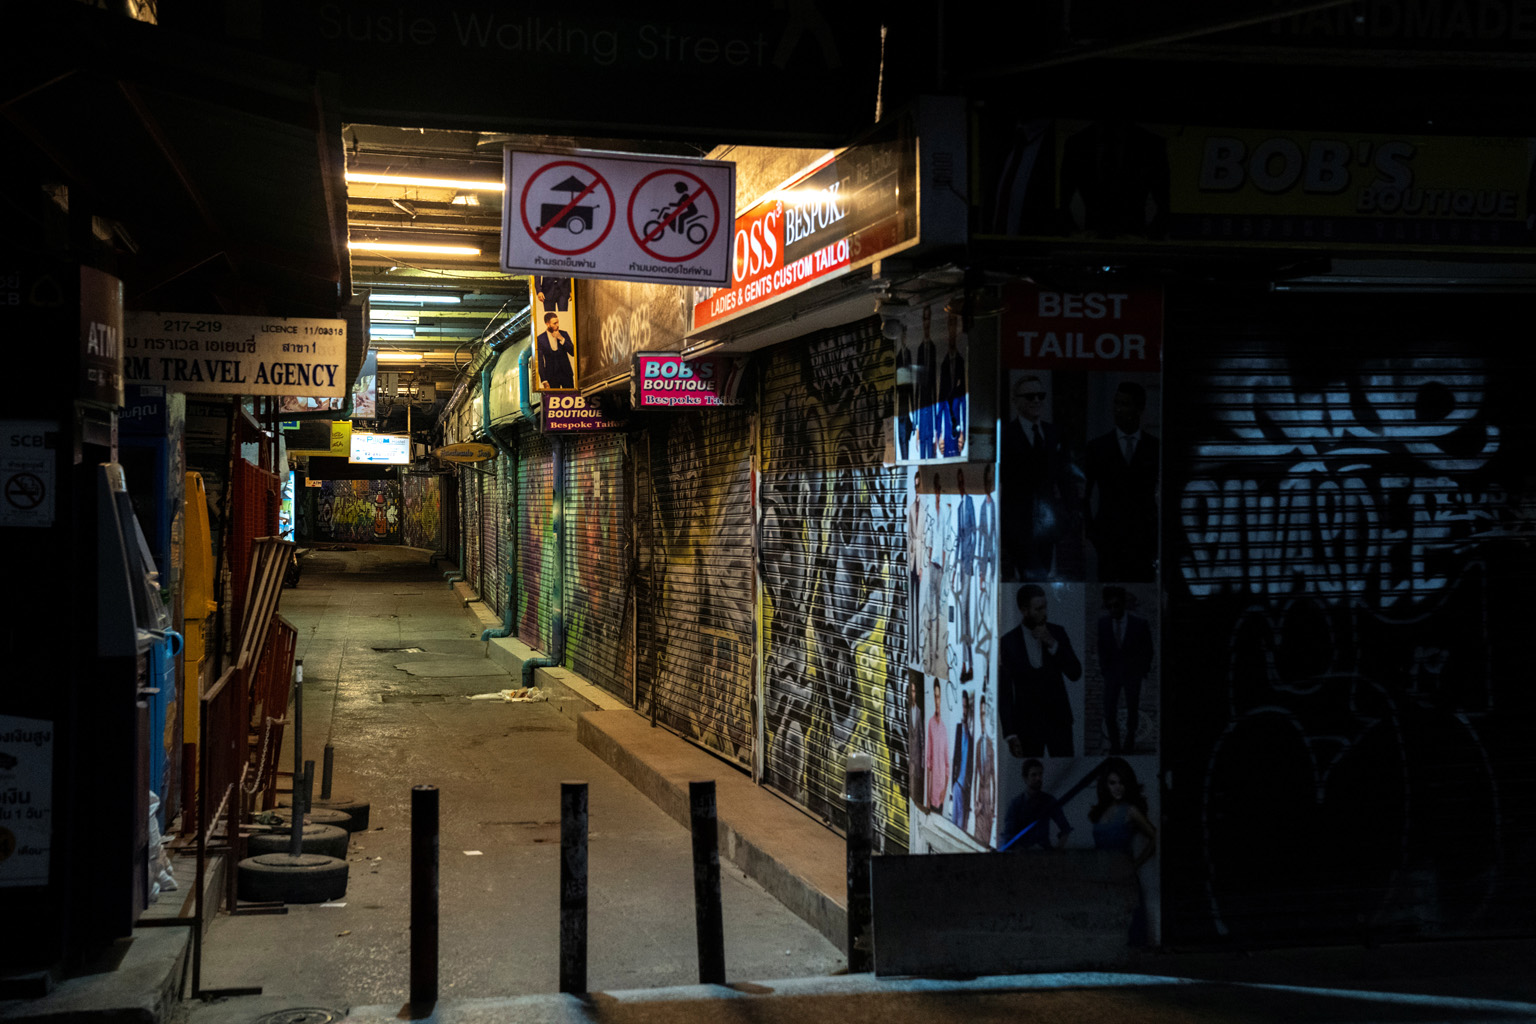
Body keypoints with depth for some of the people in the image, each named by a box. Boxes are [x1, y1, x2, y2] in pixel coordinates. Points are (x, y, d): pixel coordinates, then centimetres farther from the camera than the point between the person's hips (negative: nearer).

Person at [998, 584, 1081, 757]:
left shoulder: (1057, 633, 0)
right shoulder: (1009, 641, -6)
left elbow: (1075, 674, -5)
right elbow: (1004, 691, -3)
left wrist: (1052, 644, -17)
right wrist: (1010, 733, -7)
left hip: (1058, 718, 1)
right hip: (1027, 722, -1)